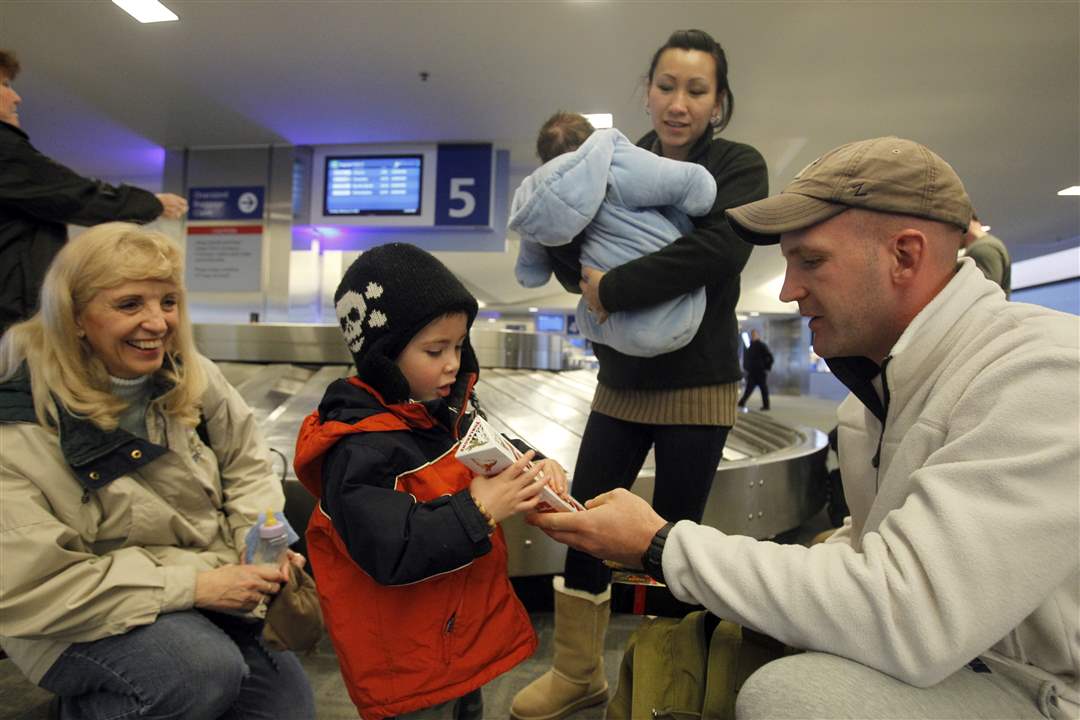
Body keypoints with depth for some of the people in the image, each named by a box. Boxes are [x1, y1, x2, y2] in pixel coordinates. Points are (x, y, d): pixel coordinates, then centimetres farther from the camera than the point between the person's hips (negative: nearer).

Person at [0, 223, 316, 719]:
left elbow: (246, 467, 3)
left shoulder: (189, 376, -7)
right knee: (205, 671, -31)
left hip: (205, 580, 6)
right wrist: (191, 586, -27)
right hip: (77, 618, -5)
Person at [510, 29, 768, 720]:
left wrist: (614, 288, -21)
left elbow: (718, 248, -22)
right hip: (622, 381, 4)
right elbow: (560, 239, 7)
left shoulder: (740, 166, -4)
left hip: (698, 386, -4)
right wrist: (582, 272, -16)